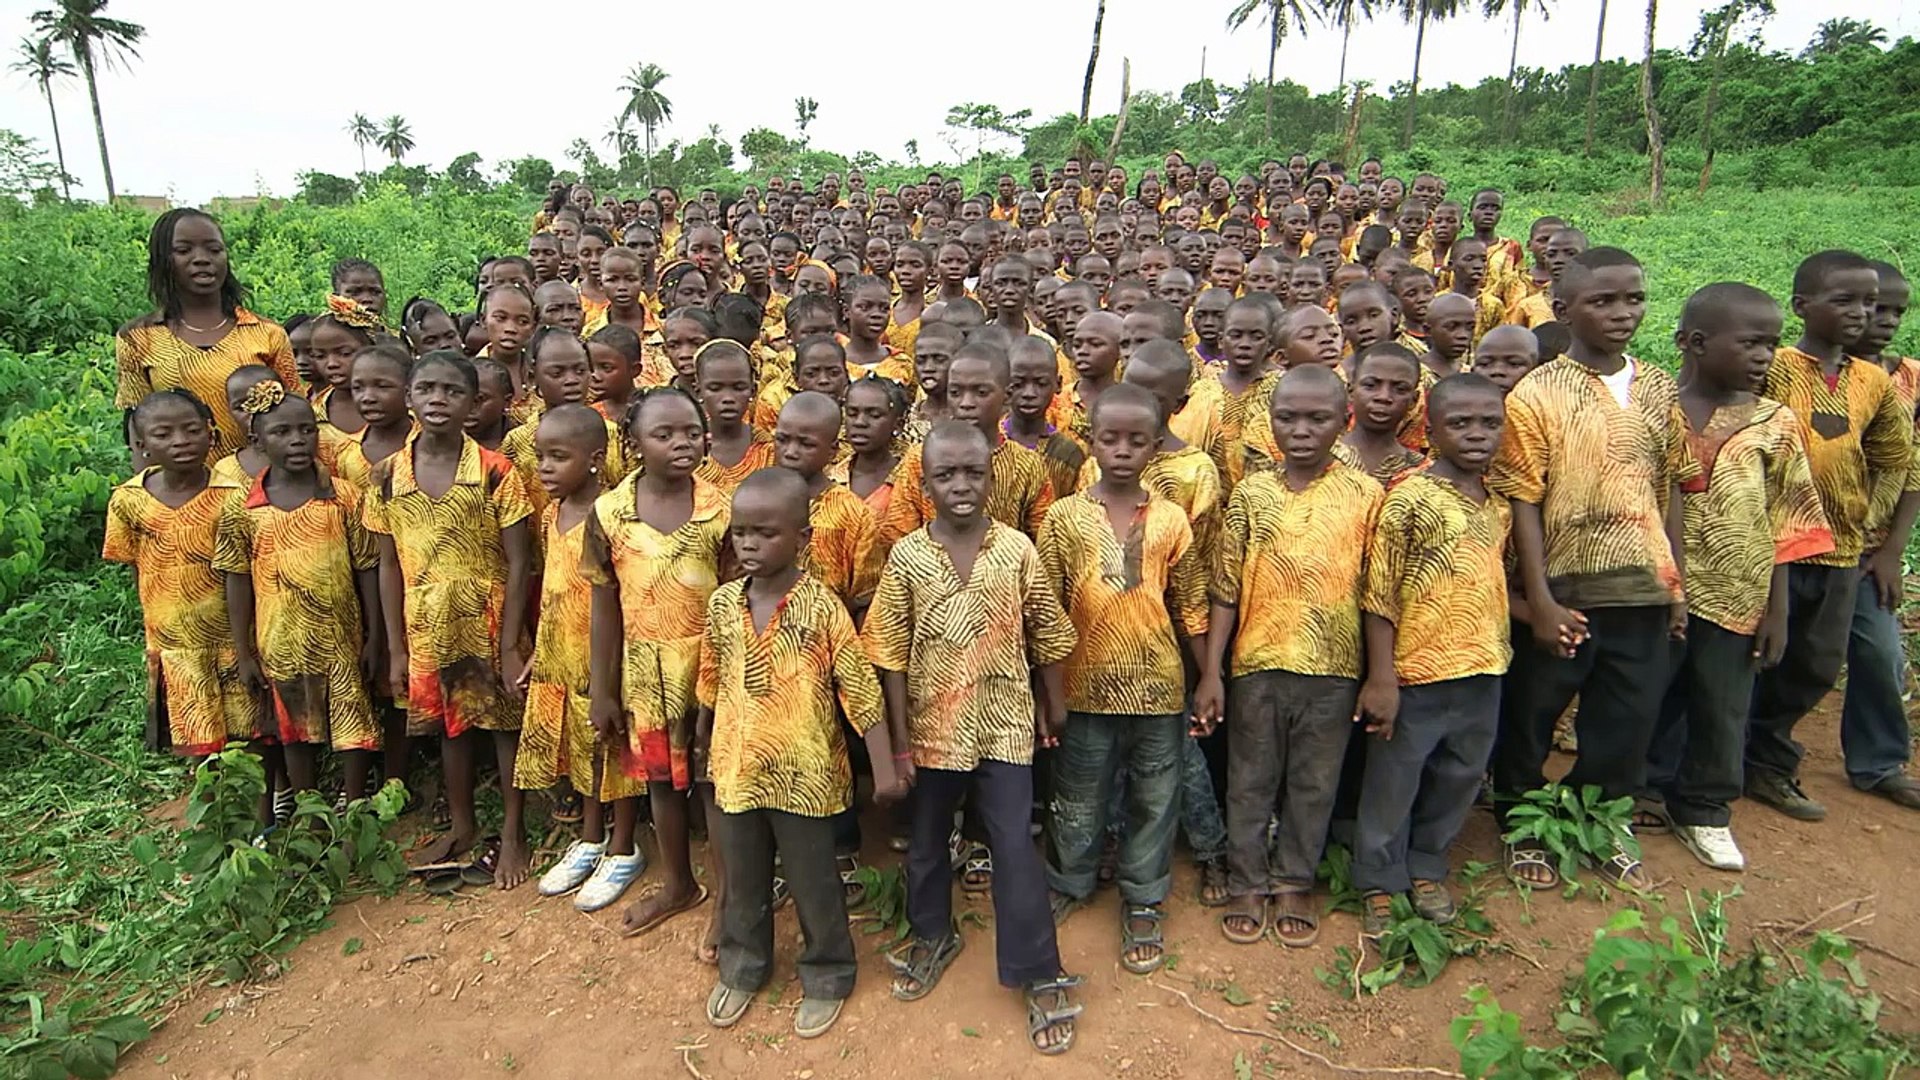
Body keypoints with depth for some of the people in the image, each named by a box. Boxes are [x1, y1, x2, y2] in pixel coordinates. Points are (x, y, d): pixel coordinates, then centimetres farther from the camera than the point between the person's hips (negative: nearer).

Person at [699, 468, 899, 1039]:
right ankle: (742, 968, 45)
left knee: (813, 883, 12)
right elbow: (711, 682, 10)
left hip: (803, 773, -4)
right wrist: (703, 746, 20)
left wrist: (884, 769, -15)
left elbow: (861, 690, -14)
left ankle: (827, 976, 35)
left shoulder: (820, 605, -16)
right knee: (742, 880, 22)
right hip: (736, 770, 4)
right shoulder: (723, 603, -3)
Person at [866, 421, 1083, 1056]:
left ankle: (1040, 976, 19)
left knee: (1014, 847, 3)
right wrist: (901, 739, -6)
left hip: (1003, 725, -1)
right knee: (926, 841, 19)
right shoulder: (906, 557, -9)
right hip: (933, 726, 2)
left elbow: (1046, 637, 1)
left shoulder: (1017, 549, -8)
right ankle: (932, 936, 44)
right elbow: (892, 654, -6)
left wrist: (1055, 708, 7)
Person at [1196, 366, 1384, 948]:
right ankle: (1248, 885, 30)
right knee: (1250, 781, 12)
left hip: (1333, 669, 0)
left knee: (1314, 784, 14)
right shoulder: (1250, 494, -3)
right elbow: (1225, 591, -2)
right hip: (1257, 664, 0)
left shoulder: (1365, 495, -4)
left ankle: (1294, 883, 33)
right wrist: (1210, 672, -5)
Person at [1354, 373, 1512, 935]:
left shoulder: (1498, 505, 6)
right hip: (1415, 673, -7)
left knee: (1458, 780, 19)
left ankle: (1427, 868, 40)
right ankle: (1379, 885, 26)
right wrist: (1381, 679, -18)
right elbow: (1380, 596, -16)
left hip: (1482, 672, 7)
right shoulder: (1410, 499, -15)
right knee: (1392, 784, 8)